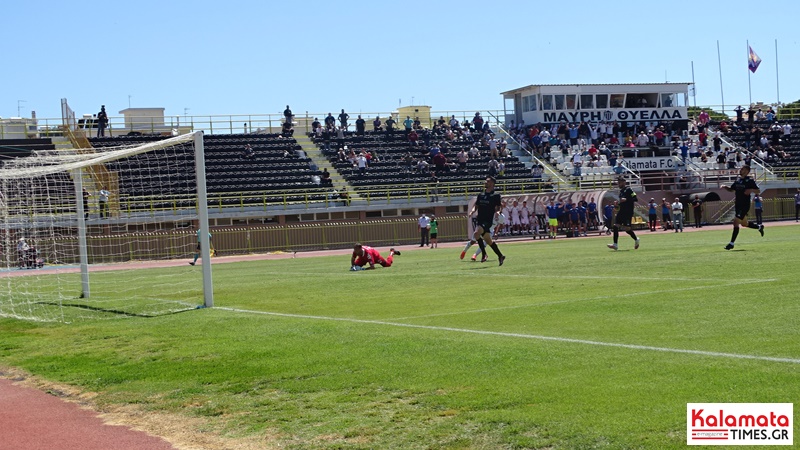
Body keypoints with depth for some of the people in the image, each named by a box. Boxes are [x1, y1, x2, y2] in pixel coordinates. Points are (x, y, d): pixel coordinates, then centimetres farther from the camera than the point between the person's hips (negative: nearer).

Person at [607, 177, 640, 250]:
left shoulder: (628, 189, -9)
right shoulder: (621, 191, 17)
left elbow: (635, 199, -15)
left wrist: (626, 199, -22)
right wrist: (618, 203, 11)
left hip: (628, 212, -8)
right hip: (621, 211, 8)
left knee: (627, 228, -8)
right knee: (615, 226, -3)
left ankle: (636, 239, 17)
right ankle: (615, 244, -4)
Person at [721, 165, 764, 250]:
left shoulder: (750, 181, -9)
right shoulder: (738, 180, 11)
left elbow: (758, 191, -7)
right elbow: (731, 189, 21)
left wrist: (751, 190, -27)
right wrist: (725, 187, 1)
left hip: (745, 205, -8)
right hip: (737, 205, 8)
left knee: (736, 222, -16)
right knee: (744, 223, 20)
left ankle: (732, 243, -13)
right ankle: (759, 227, 45)